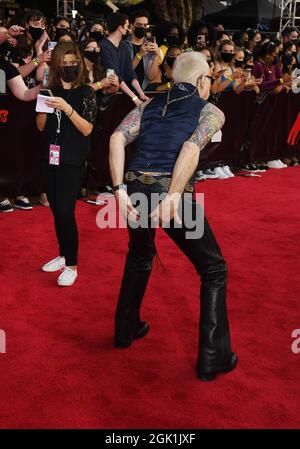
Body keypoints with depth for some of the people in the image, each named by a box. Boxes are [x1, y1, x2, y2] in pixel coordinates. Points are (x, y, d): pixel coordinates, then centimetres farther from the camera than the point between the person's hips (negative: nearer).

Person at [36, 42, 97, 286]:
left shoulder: (86, 92, -4)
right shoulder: (51, 90, 9)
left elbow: (87, 129, -12)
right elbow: (40, 127, 9)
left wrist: (67, 108, -23)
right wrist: (44, 106, -9)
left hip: (72, 161, -5)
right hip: (49, 158, 5)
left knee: (66, 212, -9)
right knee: (56, 211, 11)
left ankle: (72, 265, 1)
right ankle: (63, 255, 25)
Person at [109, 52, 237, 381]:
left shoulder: (149, 105, 21)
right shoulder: (211, 111, 10)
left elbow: (117, 138, 3)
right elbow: (192, 147, -13)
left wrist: (120, 190, 0)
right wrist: (173, 197, -16)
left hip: (136, 190, 5)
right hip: (173, 192, -5)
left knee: (139, 257, 34)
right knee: (214, 271, 15)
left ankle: (126, 330, 46)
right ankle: (213, 359, 18)